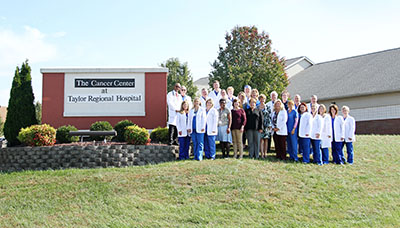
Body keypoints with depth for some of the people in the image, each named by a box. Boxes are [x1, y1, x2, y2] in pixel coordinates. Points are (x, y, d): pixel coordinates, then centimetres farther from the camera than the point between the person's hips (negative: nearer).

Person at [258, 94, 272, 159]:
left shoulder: (267, 107, 6)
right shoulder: (257, 108, 9)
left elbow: (270, 116, 5)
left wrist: (270, 125, -2)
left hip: (267, 125, 0)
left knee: (266, 139, 1)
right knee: (261, 139, -6)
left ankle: (265, 153, 6)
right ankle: (262, 153, -5)